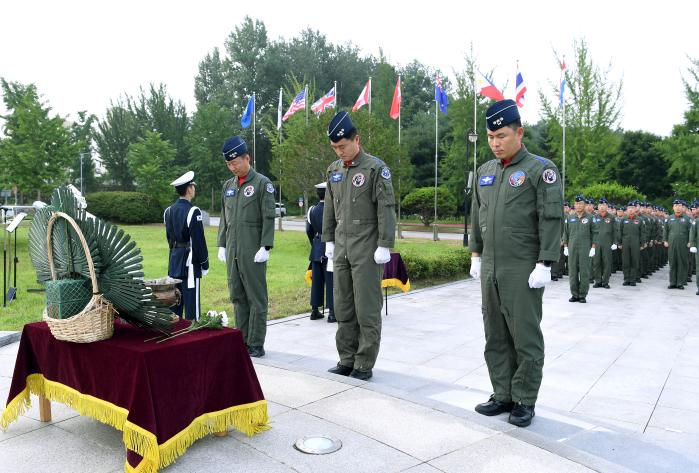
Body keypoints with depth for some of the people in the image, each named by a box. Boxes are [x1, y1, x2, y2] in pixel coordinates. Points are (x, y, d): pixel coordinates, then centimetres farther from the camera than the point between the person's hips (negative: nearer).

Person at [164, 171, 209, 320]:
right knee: (191, 303, -3)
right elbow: (198, 241, -15)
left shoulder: (168, 211, 9)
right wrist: (205, 263, -7)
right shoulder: (193, 211, -15)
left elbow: (169, 237, 15)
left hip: (174, 260, 8)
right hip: (189, 263, -8)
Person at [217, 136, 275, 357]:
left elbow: (269, 218, -9)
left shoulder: (262, 183, -3)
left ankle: (256, 344, 6)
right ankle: (242, 340, 20)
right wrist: (222, 245, 12)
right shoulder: (228, 186, 15)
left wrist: (265, 247, -14)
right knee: (238, 297, 11)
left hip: (253, 252, -6)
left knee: (256, 298, 0)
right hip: (232, 252, 6)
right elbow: (224, 219, 19)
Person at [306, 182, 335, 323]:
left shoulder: (312, 210, 6)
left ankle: (315, 311, 16)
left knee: (316, 280, 10)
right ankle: (332, 312, -1)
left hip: (316, 250, 6)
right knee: (331, 280, -2)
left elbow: (309, 231, 11)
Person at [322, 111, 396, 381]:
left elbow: (386, 209, -10)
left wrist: (384, 245, -14)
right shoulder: (334, 170, 12)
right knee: (343, 308, 10)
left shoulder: (375, 168, -7)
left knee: (367, 309, 0)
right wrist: (328, 240, 15)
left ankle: (364, 365, 10)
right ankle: (346, 360, 22)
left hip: (367, 250, -6)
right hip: (341, 248, 6)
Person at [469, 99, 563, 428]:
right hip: (490, 269, 6)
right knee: (496, 337, 12)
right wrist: (475, 254, 16)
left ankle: (524, 401, 15)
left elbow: (551, 219, -10)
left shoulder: (540, 169, -6)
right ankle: (502, 395, 24)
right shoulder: (485, 171, 13)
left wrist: (544, 264, -15)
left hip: (524, 271, -6)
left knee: (526, 337, 3)